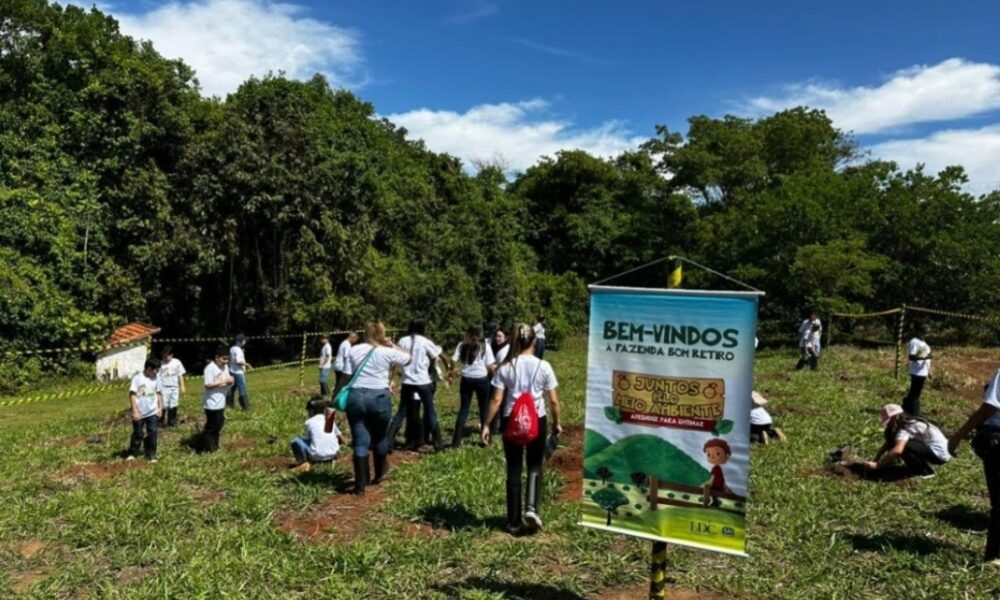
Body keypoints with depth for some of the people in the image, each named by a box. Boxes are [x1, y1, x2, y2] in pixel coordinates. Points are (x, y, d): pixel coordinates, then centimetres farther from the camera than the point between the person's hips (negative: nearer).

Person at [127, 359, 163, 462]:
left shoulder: (155, 379, 3)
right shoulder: (137, 378, -10)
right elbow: (132, 395, -11)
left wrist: (160, 408, 6)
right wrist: (135, 411, -15)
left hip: (153, 412, 3)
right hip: (139, 413, -3)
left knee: (152, 433, 3)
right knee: (137, 434, 6)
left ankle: (151, 455, 11)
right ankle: (132, 454, 21)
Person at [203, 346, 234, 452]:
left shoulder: (225, 367, 7)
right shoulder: (210, 368, -18)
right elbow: (208, 385, -24)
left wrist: (230, 381, -7)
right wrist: (223, 381, -24)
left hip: (221, 403, 8)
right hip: (212, 404, -8)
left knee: (219, 425, 17)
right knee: (212, 426, 2)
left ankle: (215, 447, 29)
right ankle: (209, 449, 14)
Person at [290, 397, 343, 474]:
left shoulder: (309, 422, 4)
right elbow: (342, 440, 15)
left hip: (317, 456, -4)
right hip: (333, 455, 4)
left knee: (296, 441, 12)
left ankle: (304, 462, -6)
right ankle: (332, 460, 16)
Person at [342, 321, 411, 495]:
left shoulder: (354, 350, 6)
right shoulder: (387, 352, 1)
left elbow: (346, 376, 2)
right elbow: (408, 358, 17)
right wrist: (392, 345, 23)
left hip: (356, 397, 1)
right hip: (379, 397, -1)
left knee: (360, 441, 4)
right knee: (379, 437, 18)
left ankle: (360, 485, 4)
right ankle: (379, 473, 37)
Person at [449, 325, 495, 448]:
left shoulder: (462, 345, 4)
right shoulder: (485, 346, -2)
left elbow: (453, 362, -2)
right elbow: (490, 366, -6)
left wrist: (451, 373, 15)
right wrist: (494, 374, 13)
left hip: (466, 379, 2)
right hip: (481, 379, -2)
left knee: (464, 408, 8)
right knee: (484, 409, 11)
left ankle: (456, 440, 5)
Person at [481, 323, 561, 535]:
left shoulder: (506, 367, -5)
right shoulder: (543, 366, -5)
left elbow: (496, 400, -7)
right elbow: (553, 401, -2)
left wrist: (486, 424, 1)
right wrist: (556, 423, 11)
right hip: (537, 421, 0)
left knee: (513, 471, 11)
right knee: (535, 466, 18)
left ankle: (514, 522, 17)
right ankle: (532, 508, -3)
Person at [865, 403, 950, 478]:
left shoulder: (905, 428, -22)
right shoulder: (908, 423, 8)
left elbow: (897, 450, -38)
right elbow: (888, 444, 10)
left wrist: (877, 465, -33)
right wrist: (875, 460, 0)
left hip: (939, 453, -10)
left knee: (903, 446, -26)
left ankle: (925, 471, -7)